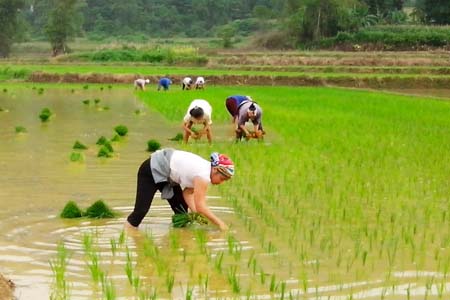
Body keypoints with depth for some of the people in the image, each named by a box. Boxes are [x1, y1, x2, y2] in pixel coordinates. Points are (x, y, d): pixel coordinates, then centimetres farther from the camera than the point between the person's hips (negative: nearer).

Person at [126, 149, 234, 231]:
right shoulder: (203, 175, -30)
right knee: (141, 209, -15)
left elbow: (188, 193, -3)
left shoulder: (205, 169, -3)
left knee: (181, 209, 6)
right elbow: (200, 206, -30)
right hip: (151, 170, -10)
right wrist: (220, 223, -25)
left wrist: (197, 214, -16)